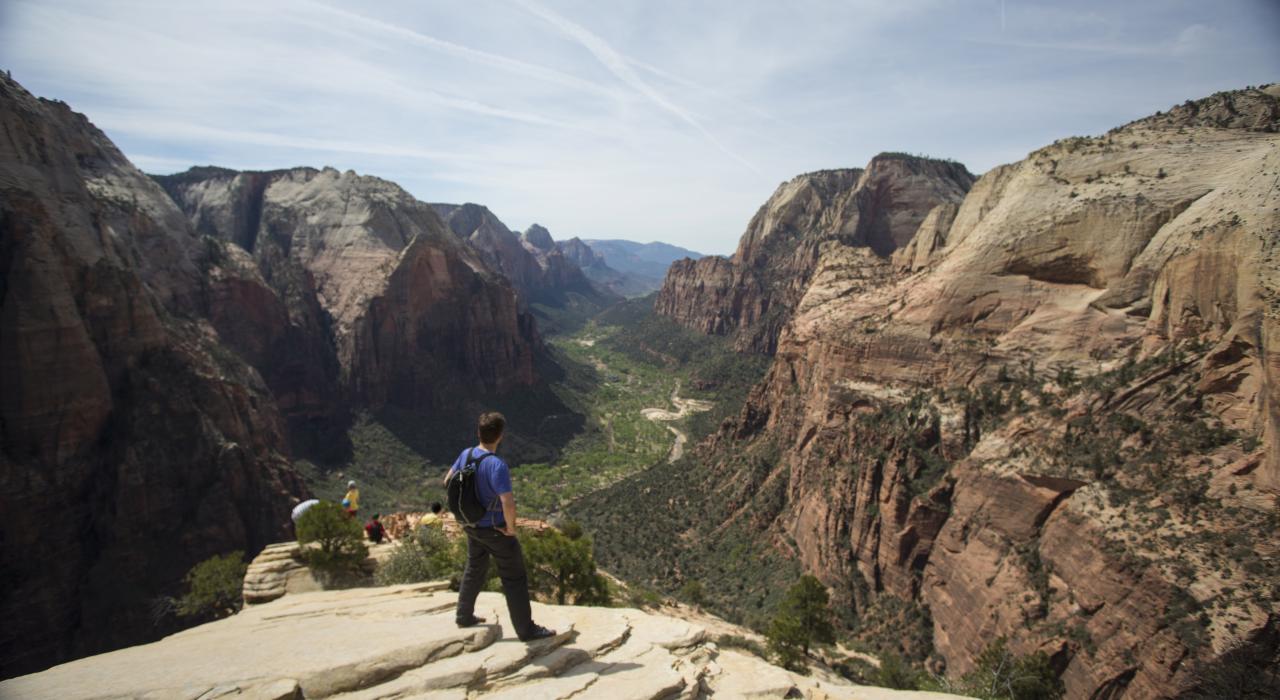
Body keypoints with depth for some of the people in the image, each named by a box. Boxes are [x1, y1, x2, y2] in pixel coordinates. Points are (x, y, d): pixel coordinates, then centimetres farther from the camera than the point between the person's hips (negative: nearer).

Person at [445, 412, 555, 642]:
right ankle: (526, 630, 17)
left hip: (472, 524, 7)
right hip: (495, 529, -7)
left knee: (475, 568, 27)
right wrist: (511, 526, -19)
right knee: (515, 577, 7)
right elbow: (508, 504, -39)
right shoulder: (497, 465, -32)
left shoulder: (466, 454, -7)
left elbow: (448, 481, 9)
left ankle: (464, 616, 43)